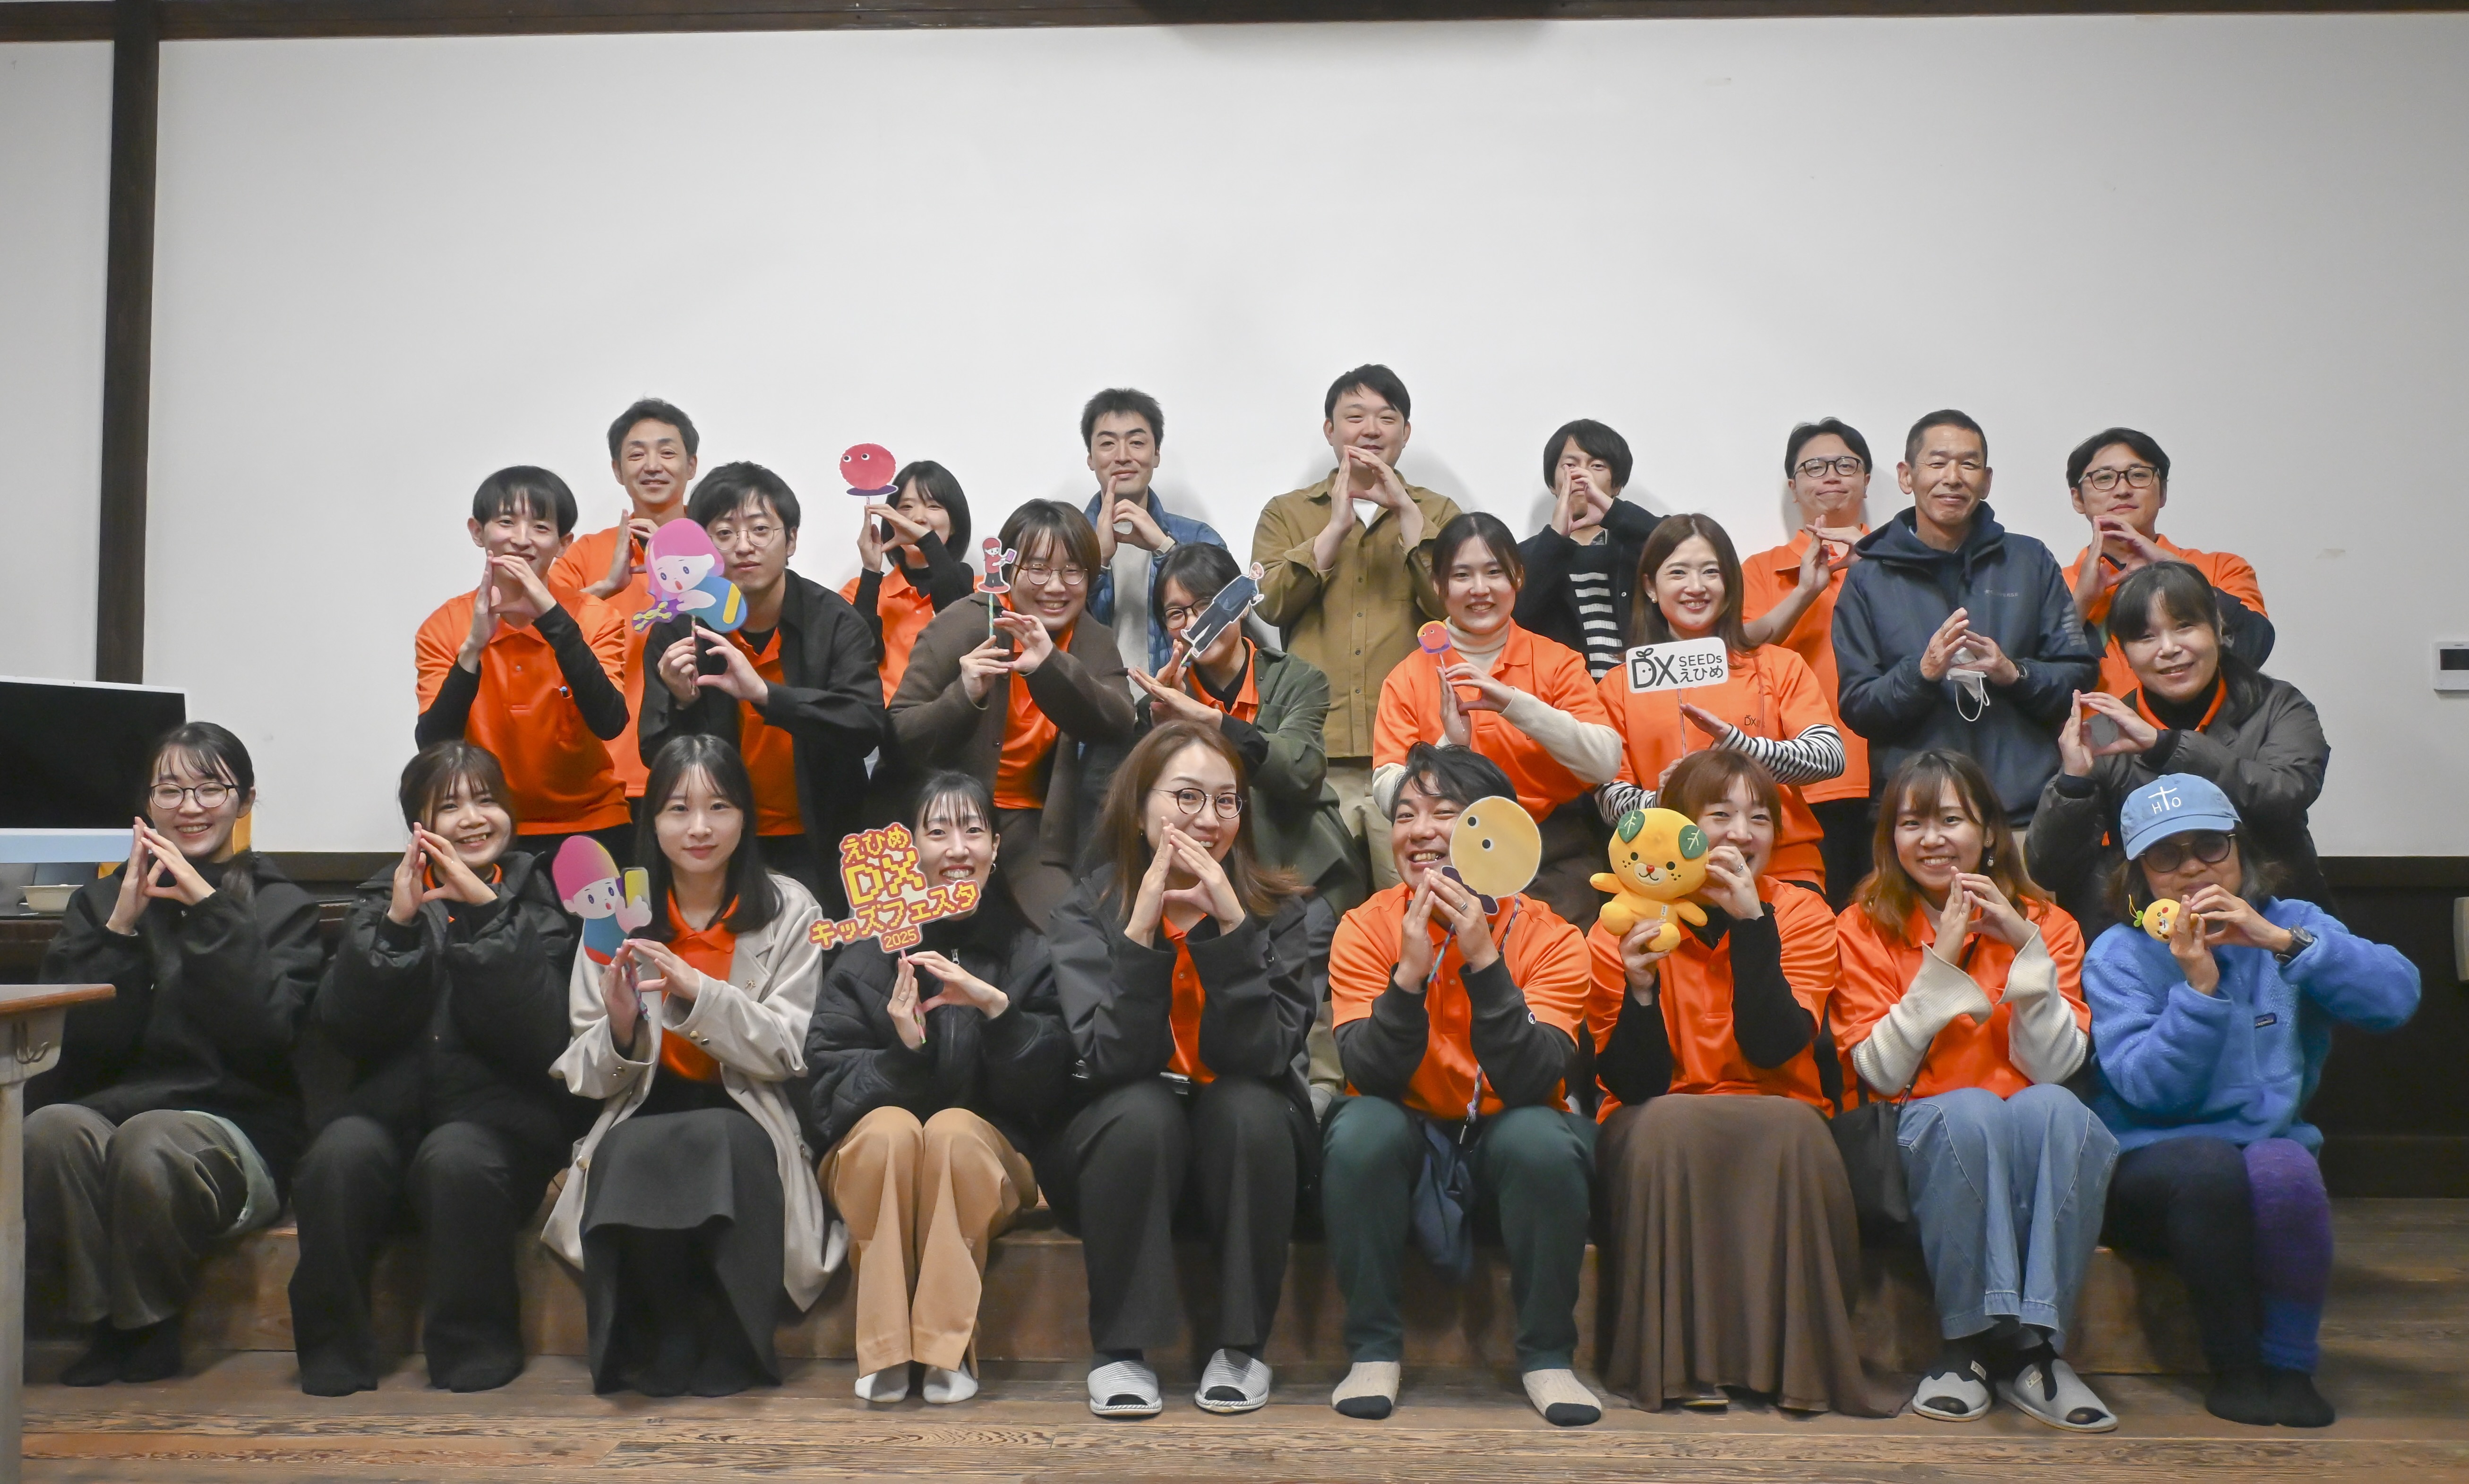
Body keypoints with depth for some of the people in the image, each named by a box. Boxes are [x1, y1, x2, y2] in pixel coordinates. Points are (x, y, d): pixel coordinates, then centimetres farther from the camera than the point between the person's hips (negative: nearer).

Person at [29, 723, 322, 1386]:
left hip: (234, 1126, -2)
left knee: (149, 1143, -35)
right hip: (106, 1107, 2)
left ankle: (145, 1325, -10)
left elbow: (266, 1037, -10)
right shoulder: (101, 900, 15)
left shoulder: (281, 907, 9)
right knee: (50, 1129, -32)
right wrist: (122, 925, -9)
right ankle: (107, 1320, -15)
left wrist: (210, 911, -13)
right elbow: (78, 1042, 1)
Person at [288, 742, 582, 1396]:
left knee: (456, 1160, -34)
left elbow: (542, 1038, -10)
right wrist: (396, 923, -13)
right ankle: (333, 1351, -13)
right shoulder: (384, 895, 14)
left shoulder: (538, 898, 8)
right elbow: (345, 1029, -1)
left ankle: (476, 1345, -15)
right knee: (339, 1155, -30)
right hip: (392, 1107, 2)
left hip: (499, 1112, -2)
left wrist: (486, 914, -16)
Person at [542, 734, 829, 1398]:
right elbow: (590, 1080, 5)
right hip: (642, 1122, 1)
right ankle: (656, 1349, -11)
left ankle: (726, 1351, -15)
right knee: (630, 1157, -33)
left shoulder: (789, 911, 2)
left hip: (746, 1123, -1)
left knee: (725, 1146, -34)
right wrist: (620, 1026, -18)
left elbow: (785, 1056, -7)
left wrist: (697, 989, -21)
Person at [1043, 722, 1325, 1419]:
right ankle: (1119, 1348, -17)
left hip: (1244, 1155, 1)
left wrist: (1232, 925, -29)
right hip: (1121, 1154, 0)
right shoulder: (1085, 916, -7)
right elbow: (1113, 1063, -21)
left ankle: (1241, 1346, -14)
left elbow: (1261, 1058, -20)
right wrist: (1142, 931, -30)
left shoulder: (1285, 914, -6)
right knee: (1143, 1108, -31)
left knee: (1247, 1104, -30)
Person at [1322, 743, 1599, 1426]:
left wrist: (1484, 962, -35)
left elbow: (1533, 1082, -26)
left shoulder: (1548, 939, -13)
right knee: (1361, 1129, -30)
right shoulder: (1367, 928, -10)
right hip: (1408, 1143, 1)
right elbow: (1370, 1075, -21)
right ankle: (1374, 1353, -14)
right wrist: (1411, 973, -36)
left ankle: (1548, 1357, -13)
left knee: (1544, 1137, -32)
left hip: (1505, 1139, 0)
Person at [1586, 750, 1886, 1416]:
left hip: (1775, 1139, 1)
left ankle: (1801, 1360, -21)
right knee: (1664, 1126, -33)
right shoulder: (1625, 926, -6)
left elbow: (1773, 1049, -19)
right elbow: (1632, 1085, -12)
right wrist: (1639, 986, -28)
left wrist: (1751, 924, -25)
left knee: (1791, 1125, -32)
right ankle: (1676, 1359, -26)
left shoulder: (1800, 916, -3)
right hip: (1659, 1142, -1)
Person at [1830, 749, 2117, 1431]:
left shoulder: (2045, 923, 7)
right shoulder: (1864, 928, 4)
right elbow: (1883, 1072, -8)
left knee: (2052, 1107, -33)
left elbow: (2055, 1065, -6)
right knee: (1969, 1109, -35)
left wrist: (2026, 951, -15)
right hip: (1925, 1139, -1)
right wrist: (1941, 962, -16)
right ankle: (1968, 1343, -23)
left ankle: (2034, 1345, -26)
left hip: (2035, 1145, 1)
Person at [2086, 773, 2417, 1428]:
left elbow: (2396, 997, -12)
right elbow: (2148, 1088, -14)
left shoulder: (2290, 926, 8)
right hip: (2148, 1164, -1)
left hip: (2269, 1143, 1)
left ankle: (2290, 1364, -13)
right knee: (2210, 1162, -34)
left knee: (2284, 1169, -33)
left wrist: (2282, 942, -21)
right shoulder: (2119, 955, 1)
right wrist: (2198, 987, -23)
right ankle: (2235, 1367, -16)